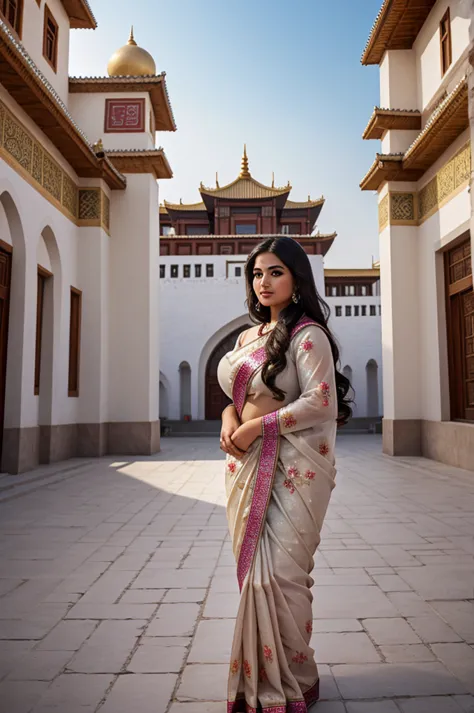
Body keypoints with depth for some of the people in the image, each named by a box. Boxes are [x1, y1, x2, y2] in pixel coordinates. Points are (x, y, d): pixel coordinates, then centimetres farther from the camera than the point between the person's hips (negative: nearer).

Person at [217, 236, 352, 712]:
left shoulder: (307, 334, -7)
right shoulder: (247, 337, 15)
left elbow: (321, 402, -16)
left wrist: (257, 427, -15)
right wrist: (229, 420, -1)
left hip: (292, 468, -7)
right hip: (246, 465, 7)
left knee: (279, 574, -6)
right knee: (253, 573, 11)